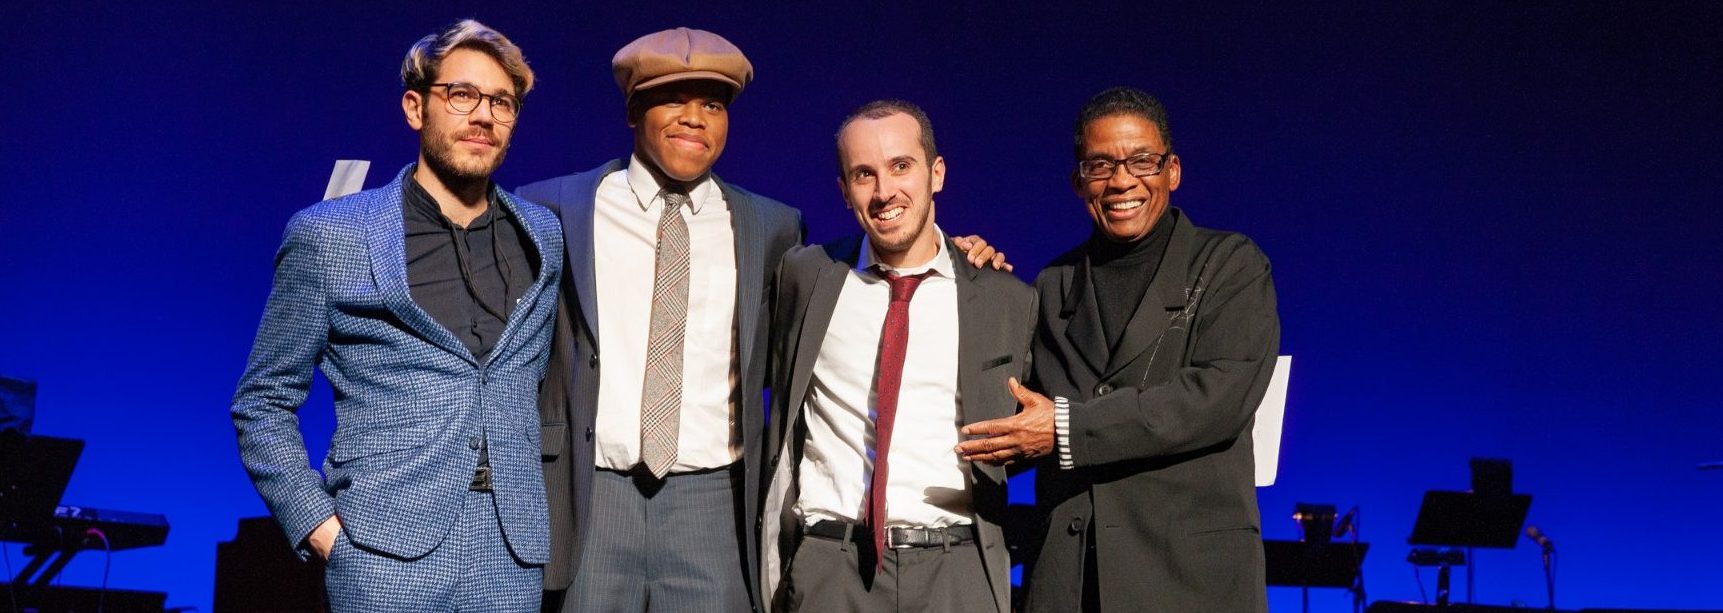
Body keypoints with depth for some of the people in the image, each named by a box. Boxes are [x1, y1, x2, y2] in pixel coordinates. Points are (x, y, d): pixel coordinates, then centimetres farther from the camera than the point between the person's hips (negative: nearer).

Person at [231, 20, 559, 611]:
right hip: (388, 560, -3)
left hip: (513, 561, 3)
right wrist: (317, 524, -5)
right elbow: (263, 403, 5)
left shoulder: (542, 236, 8)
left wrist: (531, 512, 11)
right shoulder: (329, 236, -1)